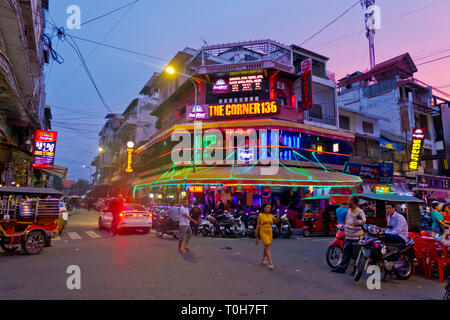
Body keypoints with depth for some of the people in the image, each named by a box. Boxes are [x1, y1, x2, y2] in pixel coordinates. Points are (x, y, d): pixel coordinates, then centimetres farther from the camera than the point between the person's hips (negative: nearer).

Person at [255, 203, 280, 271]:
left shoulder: (271, 215, 7)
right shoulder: (260, 215, -6)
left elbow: (276, 222, -6)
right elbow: (257, 226, -4)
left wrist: (278, 215, -20)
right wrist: (256, 237, -4)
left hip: (270, 233, 5)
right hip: (263, 232, -5)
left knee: (266, 247, 16)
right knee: (268, 247, -15)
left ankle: (263, 260, 35)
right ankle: (270, 263, -16)